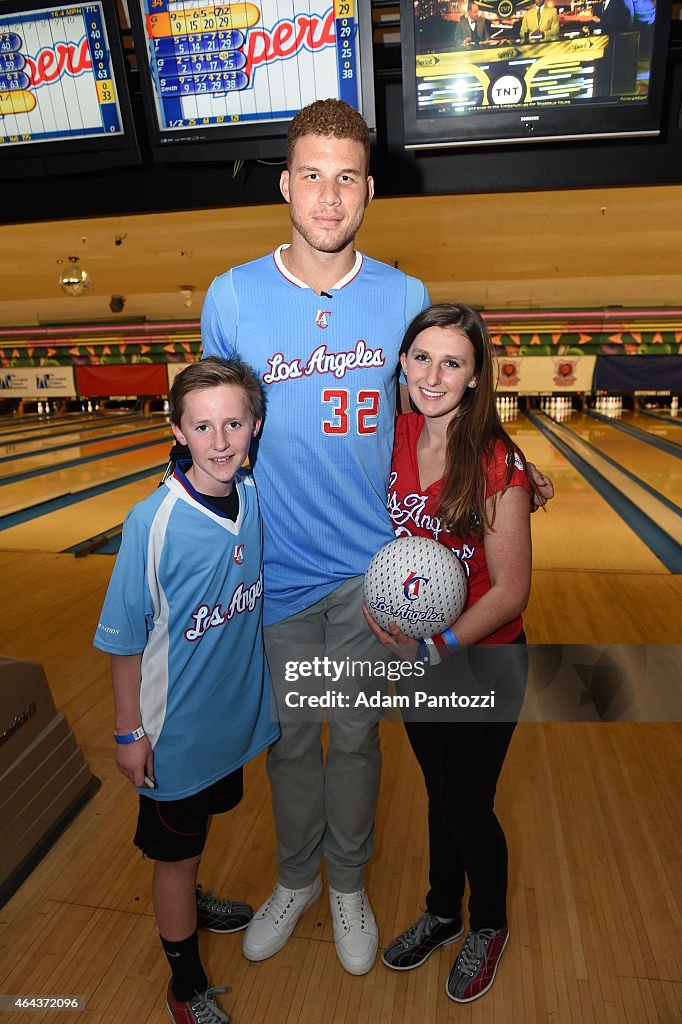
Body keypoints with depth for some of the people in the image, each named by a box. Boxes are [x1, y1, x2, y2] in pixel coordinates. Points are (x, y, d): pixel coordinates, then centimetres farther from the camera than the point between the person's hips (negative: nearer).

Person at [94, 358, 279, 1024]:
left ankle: (186, 904, 59)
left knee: (201, 820, 29)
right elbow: (125, 640, -17)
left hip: (235, 712, 5)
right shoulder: (153, 521, -25)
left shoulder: (257, 499, -11)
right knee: (176, 849, 17)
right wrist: (129, 732, -11)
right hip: (176, 726, -5)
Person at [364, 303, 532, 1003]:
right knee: (438, 791, 24)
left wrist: (438, 648, -27)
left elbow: (510, 591, -18)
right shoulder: (398, 435, -6)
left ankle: (489, 927, 47)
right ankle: (442, 914, 51)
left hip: (481, 660, -5)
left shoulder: (497, 464, -23)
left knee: (468, 807, 14)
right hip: (415, 652, 5)